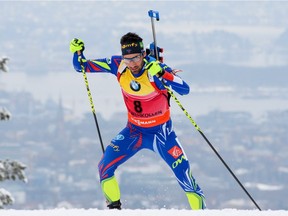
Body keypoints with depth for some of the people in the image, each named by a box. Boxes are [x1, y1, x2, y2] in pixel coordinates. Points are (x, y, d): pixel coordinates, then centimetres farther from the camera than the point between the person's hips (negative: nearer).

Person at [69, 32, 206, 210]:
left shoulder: (155, 67, -25)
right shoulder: (118, 65, -14)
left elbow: (185, 89, -36)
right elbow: (82, 66, -4)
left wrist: (162, 74, -50)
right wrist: (77, 53, -25)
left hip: (161, 132, -3)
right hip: (134, 131, 4)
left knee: (184, 174, -13)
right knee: (105, 167, -9)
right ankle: (114, 208, 10)